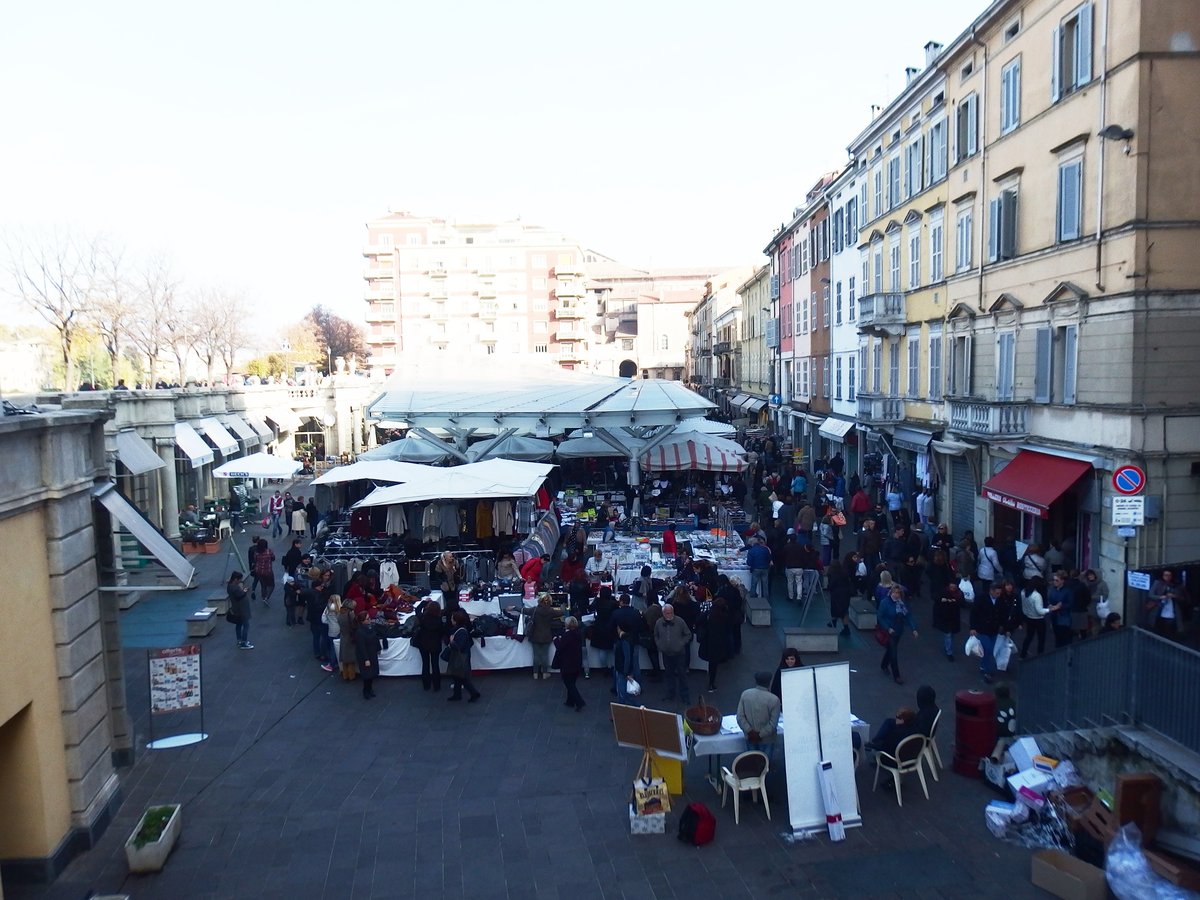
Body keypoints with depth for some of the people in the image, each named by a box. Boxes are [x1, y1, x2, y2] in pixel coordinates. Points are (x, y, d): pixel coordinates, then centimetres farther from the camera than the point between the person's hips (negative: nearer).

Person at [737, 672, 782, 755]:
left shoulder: (745, 694, -9)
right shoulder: (774, 700, -17)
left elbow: (740, 717, -9)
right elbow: (773, 724, -18)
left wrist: (749, 731, -9)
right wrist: (760, 735, -12)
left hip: (749, 738, 3)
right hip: (767, 739, -3)